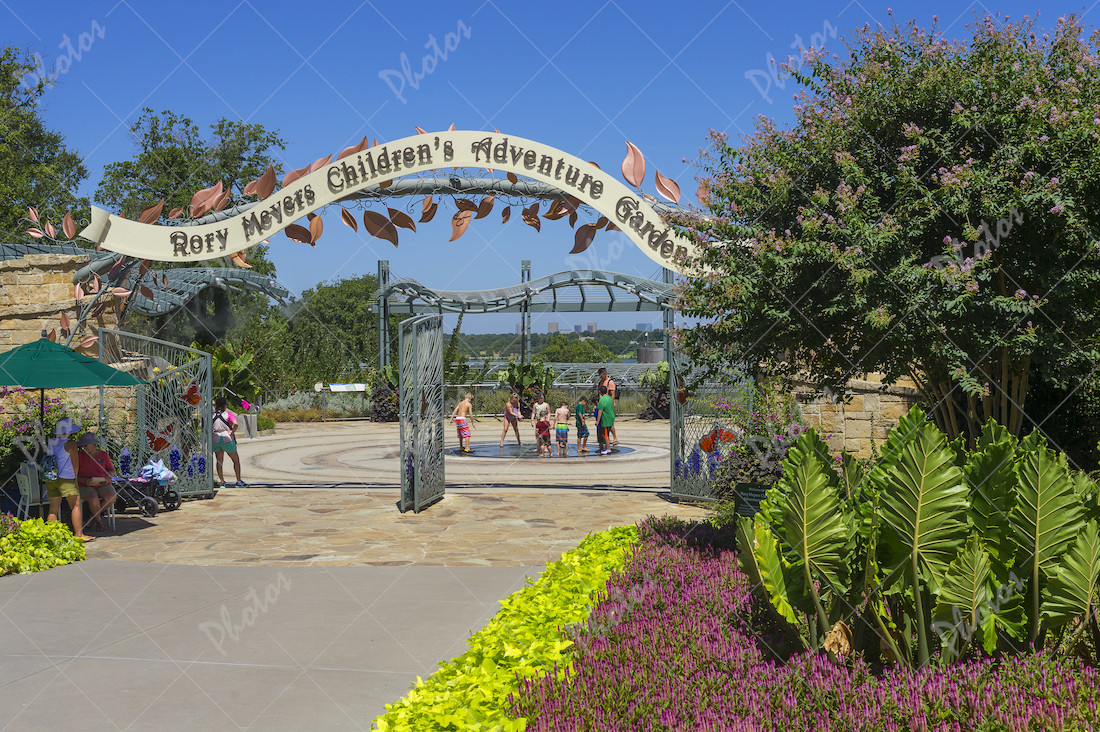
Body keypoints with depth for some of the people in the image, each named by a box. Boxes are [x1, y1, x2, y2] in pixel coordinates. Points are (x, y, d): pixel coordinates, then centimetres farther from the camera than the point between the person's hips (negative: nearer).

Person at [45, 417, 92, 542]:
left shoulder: (50, 442, 9)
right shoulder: (70, 444, -10)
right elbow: (75, 463, -7)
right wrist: (74, 475, 10)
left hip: (50, 478, 7)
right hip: (66, 478, -6)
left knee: (53, 508, 8)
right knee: (76, 505, 1)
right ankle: (79, 534, 0)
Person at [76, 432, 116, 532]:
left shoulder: (104, 455, 5)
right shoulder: (79, 456, -1)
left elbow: (112, 471, 13)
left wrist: (109, 476, -11)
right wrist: (84, 480, -19)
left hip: (103, 486, 2)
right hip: (85, 487, -2)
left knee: (111, 498, -29)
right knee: (94, 500, -34)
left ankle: (94, 516, -3)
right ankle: (99, 520, -6)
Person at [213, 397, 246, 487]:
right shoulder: (229, 414, -8)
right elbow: (235, 424, -25)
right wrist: (232, 432, -11)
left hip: (216, 440, 3)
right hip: (227, 439, -3)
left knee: (219, 462, 12)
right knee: (236, 460, 12)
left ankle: (222, 482, 7)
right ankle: (239, 481, 9)